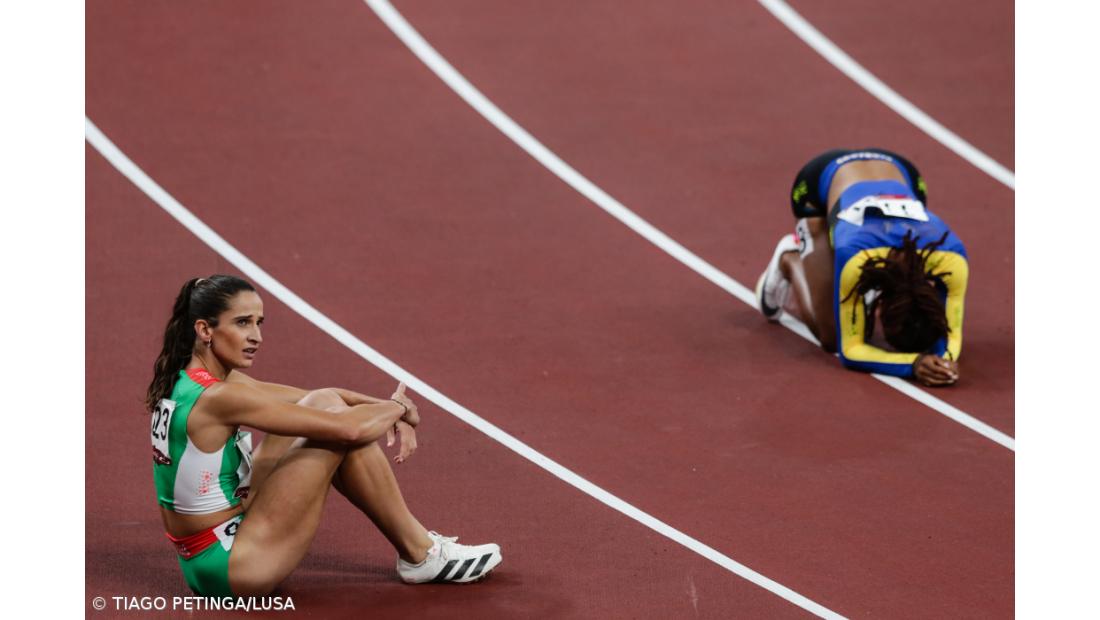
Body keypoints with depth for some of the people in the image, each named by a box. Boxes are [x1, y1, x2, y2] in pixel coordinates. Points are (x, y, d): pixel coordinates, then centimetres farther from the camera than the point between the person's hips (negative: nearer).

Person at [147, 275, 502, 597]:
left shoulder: (189, 380, 5)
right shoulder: (217, 399, -23)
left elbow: (315, 398, 12)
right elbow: (349, 429, -23)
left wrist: (387, 409, -2)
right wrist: (398, 407, -3)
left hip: (204, 562, 9)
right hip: (234, 568, -9)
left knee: (323, 406, 9)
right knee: (340, 431, -10)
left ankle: (416, 546, 14)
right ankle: (421, 555, 6)